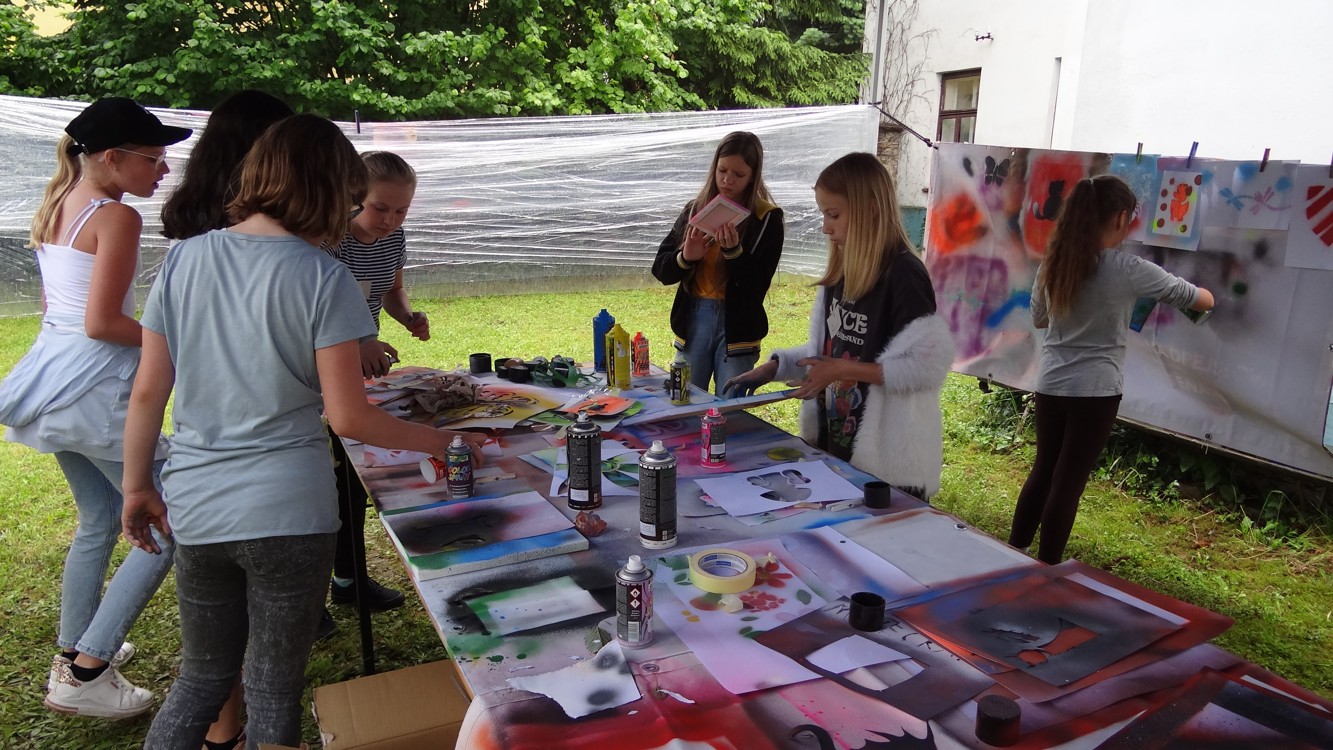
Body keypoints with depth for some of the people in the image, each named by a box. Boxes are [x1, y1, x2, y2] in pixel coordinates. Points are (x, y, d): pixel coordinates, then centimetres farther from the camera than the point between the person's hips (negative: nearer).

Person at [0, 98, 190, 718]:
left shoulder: (55, 208, 13)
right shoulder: (117, 218, -15)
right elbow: (101, 324, -19)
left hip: (52, 376, 10)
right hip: (96, 387, -10)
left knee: (97, 520, 22)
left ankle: (75, 654, 34)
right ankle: (83, 673, 1)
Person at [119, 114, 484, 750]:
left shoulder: (184, 258, 1)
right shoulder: (321, 278, -13)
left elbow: (147, 392, 4)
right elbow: (348, 416, -14)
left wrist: (136, 486, 15)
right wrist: (440, 441, -1)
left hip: (194, 507, 5)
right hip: (287, 511, -4)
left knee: (202, 677, 23)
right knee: (273, 688, 14)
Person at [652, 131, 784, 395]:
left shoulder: (766, 218, -5)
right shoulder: (695, 209, 4)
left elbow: (758, 285, -10)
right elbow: (660, 269, 3)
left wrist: (733, 251, -24)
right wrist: (685, 258, -16)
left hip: (737, 326, -3)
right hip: (693, 319, 3)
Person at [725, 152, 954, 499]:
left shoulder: (903, 275, -17)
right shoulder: (841, 272, 6)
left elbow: (929, 364, -20)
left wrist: (846, 370, -21)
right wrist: (773, 367, 2)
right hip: (834, 447, 8)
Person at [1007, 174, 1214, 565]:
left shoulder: (1053, 262, 0)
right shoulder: (1128, 270, -13)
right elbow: (1202, 300, 1)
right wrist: (1206, 296, 24)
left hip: (1051, 385, 5)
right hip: (1095, 390, -5)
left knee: (1043, 472, 18)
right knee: (1068, 482, 4)